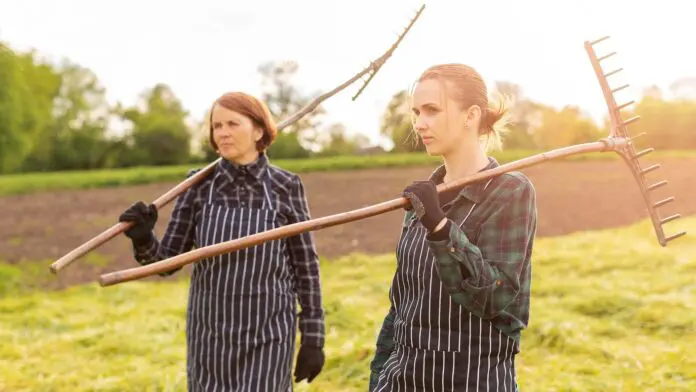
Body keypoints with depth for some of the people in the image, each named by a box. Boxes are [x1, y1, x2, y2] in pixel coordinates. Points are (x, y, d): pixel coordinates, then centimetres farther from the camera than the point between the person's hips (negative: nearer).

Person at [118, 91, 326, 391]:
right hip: (211, 336, 3)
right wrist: (143, 238, -25)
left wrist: (314, 340, -3)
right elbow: (166, 261, -2)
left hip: (267, 340, -2)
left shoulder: (285, 187, -7)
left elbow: (305, 266, -1)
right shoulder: (200, 185, -3)